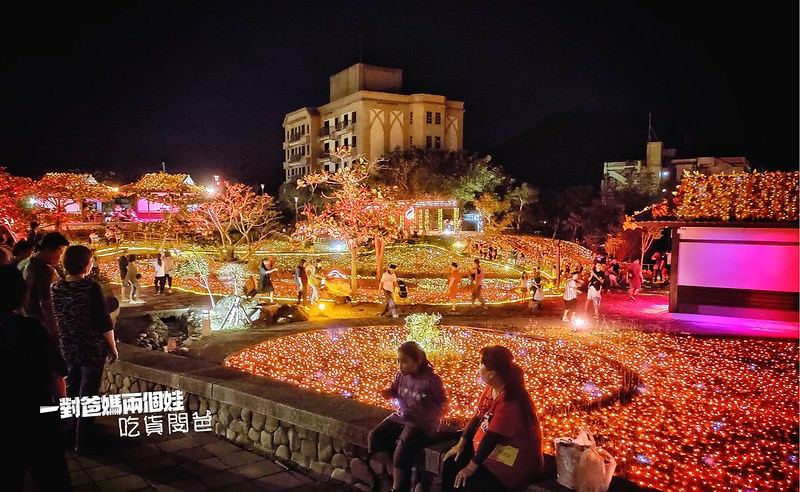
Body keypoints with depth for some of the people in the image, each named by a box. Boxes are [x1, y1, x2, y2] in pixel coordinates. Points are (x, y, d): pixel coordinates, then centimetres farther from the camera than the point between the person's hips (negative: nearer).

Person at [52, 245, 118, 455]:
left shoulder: (56, 288, -4)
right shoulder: (91, 288, -18)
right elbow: (104, 323, -16)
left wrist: (59, 345, 21)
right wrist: (113, 348, -3)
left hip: (66, 350, 5)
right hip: (92, 350, -5)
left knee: (70, 394, 22)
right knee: (88, 397, 6)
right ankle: (82, 443, 12)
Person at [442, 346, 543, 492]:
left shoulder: (510, 400, -28)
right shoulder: (491, 389, 1)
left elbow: (492, 436, -27)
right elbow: (477, 418, 7)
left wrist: (472, 467, -22)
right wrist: (460, 444, 2)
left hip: (513, 462, -9)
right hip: (487, 448, 9)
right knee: (451, 462, 7)